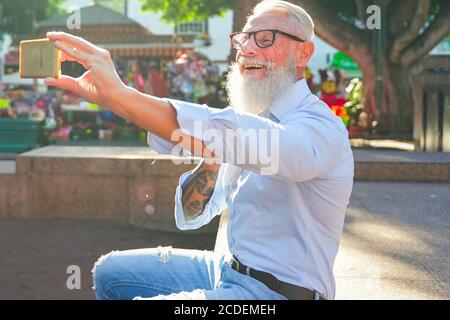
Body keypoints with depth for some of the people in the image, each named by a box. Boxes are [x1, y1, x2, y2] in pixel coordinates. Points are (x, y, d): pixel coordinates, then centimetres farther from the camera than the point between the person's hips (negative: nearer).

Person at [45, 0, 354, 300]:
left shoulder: (320, 126, -18)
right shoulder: (255, 121, 10)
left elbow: (245, 141, -41)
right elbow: (190, 216, 9)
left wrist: (116, 92, -45)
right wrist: (213, 158, -12)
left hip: (277, 290, -8)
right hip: (230, 269, 9)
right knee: (110, 271, 12)